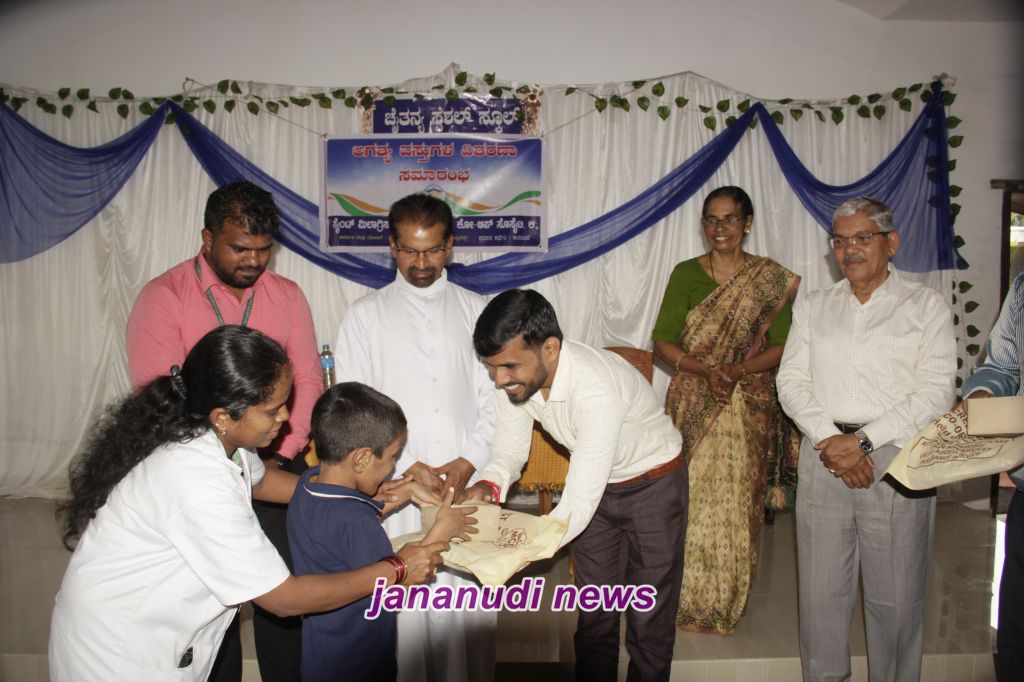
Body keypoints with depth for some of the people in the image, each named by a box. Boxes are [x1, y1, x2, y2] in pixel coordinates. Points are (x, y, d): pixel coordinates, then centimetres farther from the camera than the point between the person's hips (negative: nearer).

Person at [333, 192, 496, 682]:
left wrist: (468, 462, -6)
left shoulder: (475, 311, 9)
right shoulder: (366, 316, 5)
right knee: (404, 604, 2)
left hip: (466, 484, 1)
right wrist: (407, 466, -8)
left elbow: (494, 399, 6)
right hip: (398, 488, -1)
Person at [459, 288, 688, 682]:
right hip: (593, 484, 6)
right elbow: (509, 450, -6)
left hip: (653, 484, -5)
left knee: (648, 622, 7)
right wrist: (488, 487, -28)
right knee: (593, 613, 17)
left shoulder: (597, 387, -40)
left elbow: (578, 503, -39)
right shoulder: (513, 378, -20)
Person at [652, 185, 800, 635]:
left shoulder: (772, 279, 3)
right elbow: (663, 341, -1)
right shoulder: (686, 274, 3)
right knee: (692, 497, -1)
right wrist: (705, 369, -16)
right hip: (693, 403, 0)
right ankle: (689, 597, 16)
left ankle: (727, 599, 21)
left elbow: (782, 346, -2)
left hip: (749, 406, 0)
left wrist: (737, 369, -17)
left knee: (737, 499, 3)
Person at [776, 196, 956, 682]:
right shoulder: (812, 307, 13)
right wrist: (828, 439, -10)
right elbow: (791, 382, 6)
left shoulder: (926, 306, 4)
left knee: (896, 598, 5)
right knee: (821, 592, 9)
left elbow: (936, 393, -5)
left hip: (896, 463, -2)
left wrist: (863, 442, -14)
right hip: (823, 459, 3)